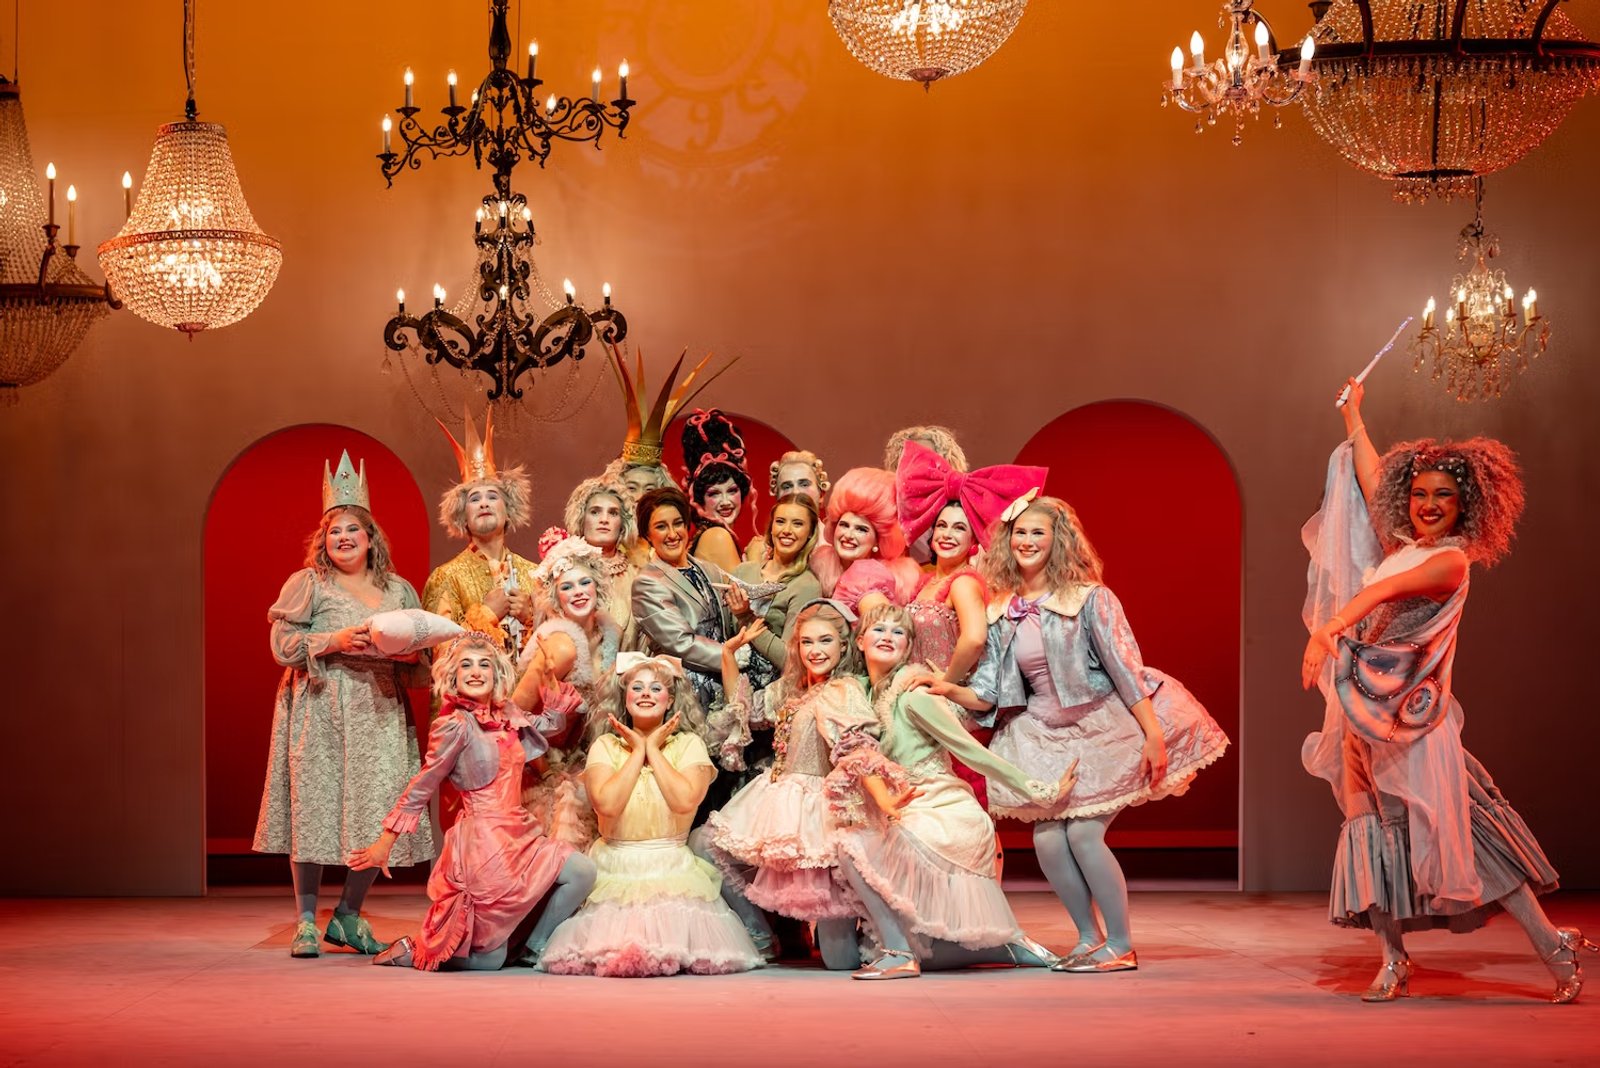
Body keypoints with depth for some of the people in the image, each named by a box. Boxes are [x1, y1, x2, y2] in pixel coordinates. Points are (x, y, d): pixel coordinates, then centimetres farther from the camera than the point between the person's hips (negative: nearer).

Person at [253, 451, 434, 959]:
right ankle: (305, 921, 2)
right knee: (313, 807, -6)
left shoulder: (398, 590, 14)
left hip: (378, 713, 3)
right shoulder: (307, 583, 4)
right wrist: (335, 641, -16)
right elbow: (282, 646, -4)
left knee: (377, 812, -1)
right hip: (318, 712, -3)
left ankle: (348, 916, 13)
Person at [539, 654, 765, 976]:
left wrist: (654, 750, -6)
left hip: (672, 868, 0)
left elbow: (685, 800, -16)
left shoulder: (688, 743, 3)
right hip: (616, 870, 0)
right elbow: (606, 804, -14)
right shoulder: (605, 745, 4)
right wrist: (637, 752, -6)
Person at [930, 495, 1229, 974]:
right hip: (1045, 735, 5)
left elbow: (1126, 667, -13)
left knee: (1083, 833, -14)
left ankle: (1121, 946, -2)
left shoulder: (1089, 598, -11)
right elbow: (989, 694, 4)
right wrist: (949, 690, -14)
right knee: (1047, 839, -5)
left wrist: (1153, 735, -17)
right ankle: (1089, 937, 13)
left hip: (1103, 727, -5)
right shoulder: (1001, 613, 3)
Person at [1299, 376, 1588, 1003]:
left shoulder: (1451, 561, -9)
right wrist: (1353, 418, 36)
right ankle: (1393, 963, 11)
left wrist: (1330, 627, -42)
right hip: (1364, 711, 8)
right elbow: (1373, 483, 27)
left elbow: (1385, 589, -26)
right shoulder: (1401, 547, 12)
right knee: (1376, 832, 5)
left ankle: (1553, 949, -6)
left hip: (1411, 716, -8)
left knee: (1460, 831, -10)